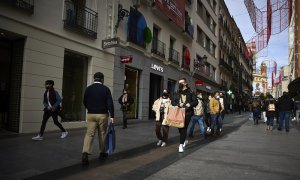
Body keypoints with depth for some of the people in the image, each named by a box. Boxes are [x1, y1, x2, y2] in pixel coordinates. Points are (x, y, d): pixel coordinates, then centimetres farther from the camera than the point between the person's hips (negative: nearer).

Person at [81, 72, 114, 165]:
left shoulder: (88, 88, 2)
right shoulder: (105, 89, -6)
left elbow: (84, 102, 9)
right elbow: (110, 103, -11)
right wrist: (112, 116, -9)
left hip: (90, 115, 2)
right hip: (102, 115, -2)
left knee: (89, 134, 3)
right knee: (102, 134, 12)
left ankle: (85, 153, -13)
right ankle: (102, 152, 25)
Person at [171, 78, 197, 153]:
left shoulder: (190, 92, 3)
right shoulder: (177, 93, 13)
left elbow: (196, 101, 2)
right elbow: (172, 101, 7)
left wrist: (190, 104, -17)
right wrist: (178, 104, -12)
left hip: (187, 113, -4)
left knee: (184, 128, -7)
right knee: (179, 127, 9)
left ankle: (181, 145, -2)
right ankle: (184, 140, 35)